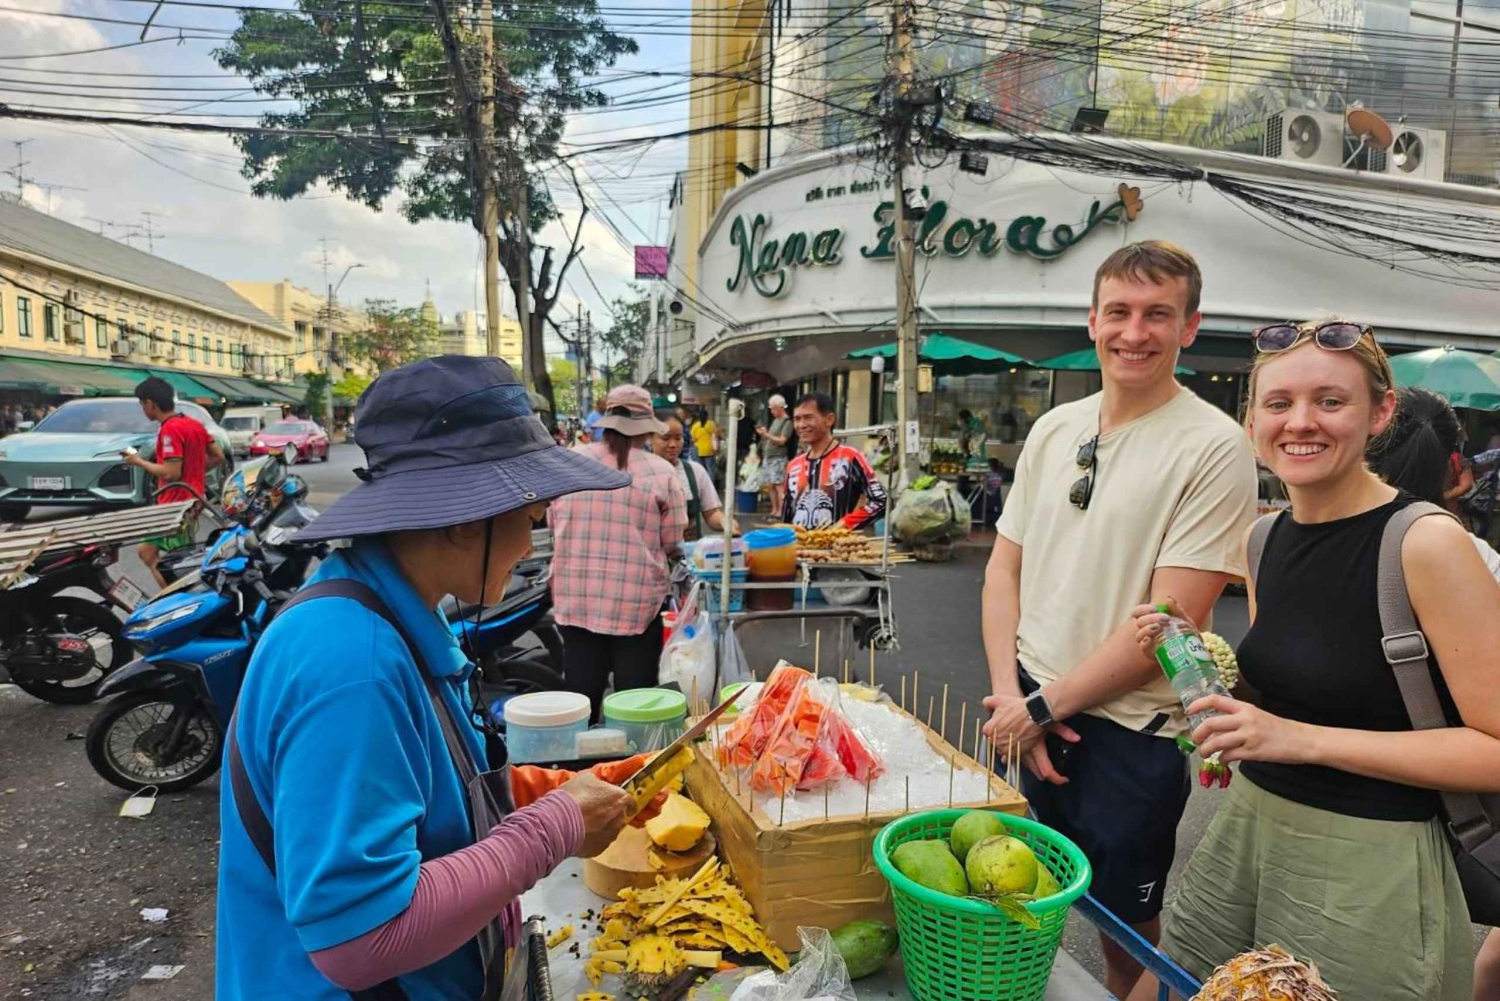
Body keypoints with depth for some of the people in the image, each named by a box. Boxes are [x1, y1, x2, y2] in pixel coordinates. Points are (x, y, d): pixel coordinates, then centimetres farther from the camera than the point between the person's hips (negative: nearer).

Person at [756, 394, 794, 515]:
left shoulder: (787, 422, -8)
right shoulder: (775, 420, 17)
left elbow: (781, 441, -15)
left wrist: (766, 435, -19)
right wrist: (764, 434, 3)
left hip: (779, 458, -8)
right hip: (768, 457, 8)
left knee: (779, 485, -10)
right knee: (771, 486, 9)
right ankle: (774, 510, 15)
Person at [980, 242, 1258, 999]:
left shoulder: (1214, 446, -14)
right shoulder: (1054, 429, 3)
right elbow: (1005, 568, 6)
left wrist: (1046, 703, -13)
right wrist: (1011, 694, -5)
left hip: (1129, 734, -5)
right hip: (1028, 714, 5)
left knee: (1124, 923, 15)